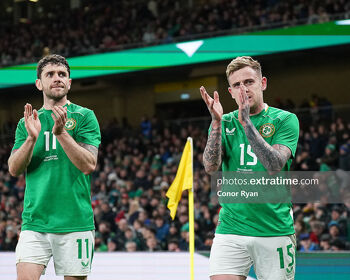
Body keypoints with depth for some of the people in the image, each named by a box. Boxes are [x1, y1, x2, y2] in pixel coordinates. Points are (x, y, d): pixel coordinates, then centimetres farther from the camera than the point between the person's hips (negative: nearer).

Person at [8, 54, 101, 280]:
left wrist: (61, 132, -19)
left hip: (75, 221, -2)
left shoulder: (84, 116, 4)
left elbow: (89, 165, -8)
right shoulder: (28, 122, 13)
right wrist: (32, 138, -14)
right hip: (35, 222, 2)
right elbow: (14, 169, 3)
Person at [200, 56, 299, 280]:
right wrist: (217, 122, -18)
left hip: (275, 230, -1)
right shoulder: (225, 123, 9)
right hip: (230, 229, 1)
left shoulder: (285, 120, 0)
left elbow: (275, 165, -16)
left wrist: (246, 122, -22)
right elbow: (211, 166, -6)